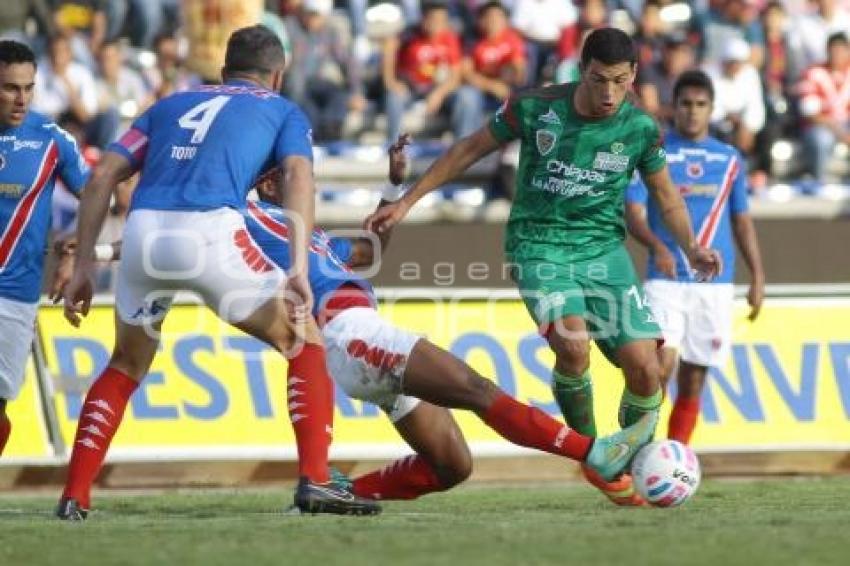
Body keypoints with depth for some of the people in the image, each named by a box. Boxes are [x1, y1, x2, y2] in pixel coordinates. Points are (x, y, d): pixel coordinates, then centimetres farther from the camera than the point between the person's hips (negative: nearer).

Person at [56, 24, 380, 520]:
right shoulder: (283, 111, 23)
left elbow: (103, 177, 21)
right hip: (209, 232, -4)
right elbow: (298, 177, 2)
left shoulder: (172, 105, 33)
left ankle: (75, 496, 18)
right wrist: (299, 268, -9)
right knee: (305, 342, 13)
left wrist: (85, 264, 21)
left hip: (143, 231, 4)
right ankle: (315, 481, -1)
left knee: (126, 367, 26)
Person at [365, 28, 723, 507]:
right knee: (573, 345, -29)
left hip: (604, 248, 2)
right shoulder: (535, 108, -9)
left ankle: (633, 468, 14)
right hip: (540, 246, -2)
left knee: (645, 368, -12)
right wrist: (407, 202, 6)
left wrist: (691, 247, -7)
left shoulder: (640, 128, -5)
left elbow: (666, 194, 11)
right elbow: (471, 149, 5)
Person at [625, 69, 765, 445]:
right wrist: (657, 245, -26)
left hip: (716, 283, 4)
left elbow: (742, 221, 17)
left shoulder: (730, 159, 12)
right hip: (666, 280, -4)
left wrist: (757, 276, 10)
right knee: (661, 363, -20)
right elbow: (633, 213, -7)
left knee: (693, 381, 5)